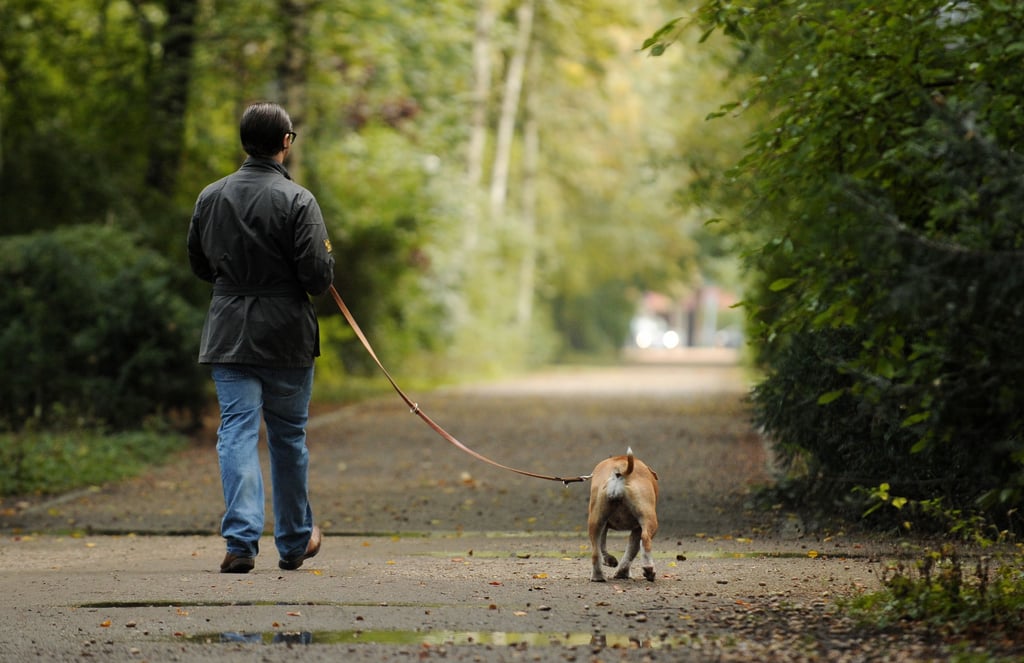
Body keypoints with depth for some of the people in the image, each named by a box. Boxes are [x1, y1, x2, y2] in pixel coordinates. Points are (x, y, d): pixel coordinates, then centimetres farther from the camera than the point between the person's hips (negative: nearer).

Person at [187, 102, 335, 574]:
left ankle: (241, 539, -15)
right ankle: (294, 542, 25)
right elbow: (318, 278, -15)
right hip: (287, 336, -2)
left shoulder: (210, 197, 2)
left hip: (229, 335, 2)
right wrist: (324, 259, 6)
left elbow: (199, 265, 14)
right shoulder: (297, 201, -12)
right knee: (288, 436, 12)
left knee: (237, 432, 0)